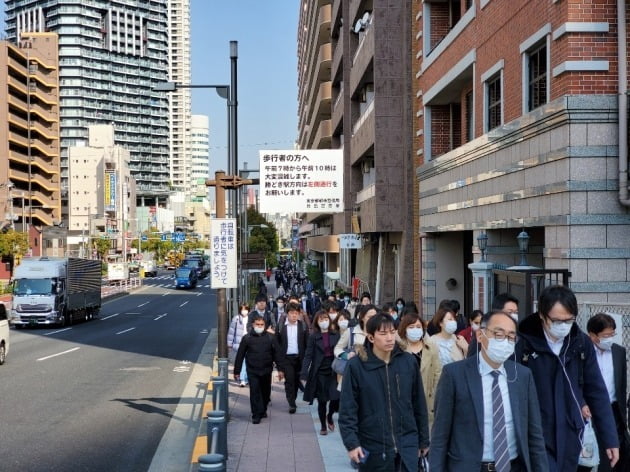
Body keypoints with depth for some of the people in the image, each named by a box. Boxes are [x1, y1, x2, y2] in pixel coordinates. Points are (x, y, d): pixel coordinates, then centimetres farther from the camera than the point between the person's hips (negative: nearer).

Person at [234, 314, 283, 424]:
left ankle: (263, 410, 33)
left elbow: (276, 354, 3)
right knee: (254, 392, -8)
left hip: (266, 370, 2)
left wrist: (280, 369, 0)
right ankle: (256, 415, -3)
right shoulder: (247, 338, -2)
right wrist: (237, 371, 1)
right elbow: (240, 355, 1)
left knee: (266, 392, 13)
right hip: (252, 371, -2)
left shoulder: (270, 337, 1)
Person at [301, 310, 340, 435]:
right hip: (319, 372, -1)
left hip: (333, 371, 1)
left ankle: (329, 416, 24)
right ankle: (323, 426, 22)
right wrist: (304, 373, -15)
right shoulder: (313, 337, -1)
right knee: (322, 401, 4)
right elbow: (308, 355, -5)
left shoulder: (336, 335, 5)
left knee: (336, 398, -8)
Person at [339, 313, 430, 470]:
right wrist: (351, 442, -14)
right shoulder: (356, 365, -8)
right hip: (373, 447, -2)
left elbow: (419, 404, 7)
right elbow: (347, 409, -7)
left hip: (407, 446, 2)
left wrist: (423, 440, 10)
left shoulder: (408, 361, 0)